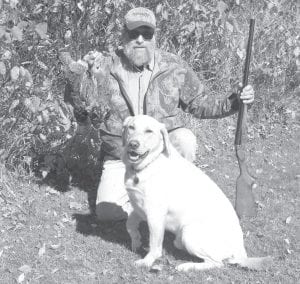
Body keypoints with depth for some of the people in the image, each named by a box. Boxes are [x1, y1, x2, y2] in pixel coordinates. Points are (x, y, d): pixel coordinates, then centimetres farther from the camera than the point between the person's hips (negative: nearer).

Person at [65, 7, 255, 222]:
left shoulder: (174, 67, -4)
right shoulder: (106, 68, -6)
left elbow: (201, 104, 4)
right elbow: (86, 116, -6)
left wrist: (233, 103, -13)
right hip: (121, 158, 0)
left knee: (185, 140, -33)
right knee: (107, 211, -23)